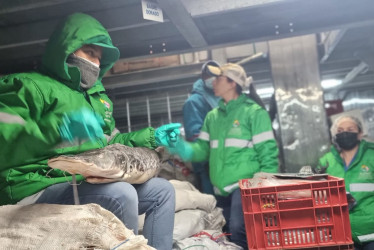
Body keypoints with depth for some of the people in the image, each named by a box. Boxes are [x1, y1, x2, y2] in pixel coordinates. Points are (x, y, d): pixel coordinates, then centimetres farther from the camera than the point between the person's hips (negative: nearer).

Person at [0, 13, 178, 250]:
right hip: (41, 190, -8)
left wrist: (151, 137, 15)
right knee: (121, 194, -32)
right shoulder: (29, 85, -6)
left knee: (163, 189, 6)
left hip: (93, 185, 8)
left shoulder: (98, 97, 20)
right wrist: (56, 129, -34)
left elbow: (110, 142, 27)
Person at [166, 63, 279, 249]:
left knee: (238, 231, -23)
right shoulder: (212, 116, 14)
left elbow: (268, 152, -9)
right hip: (222, 190, 7)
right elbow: (203, 149, 8)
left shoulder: (254, 112, -4)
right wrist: (180, 147, -11)